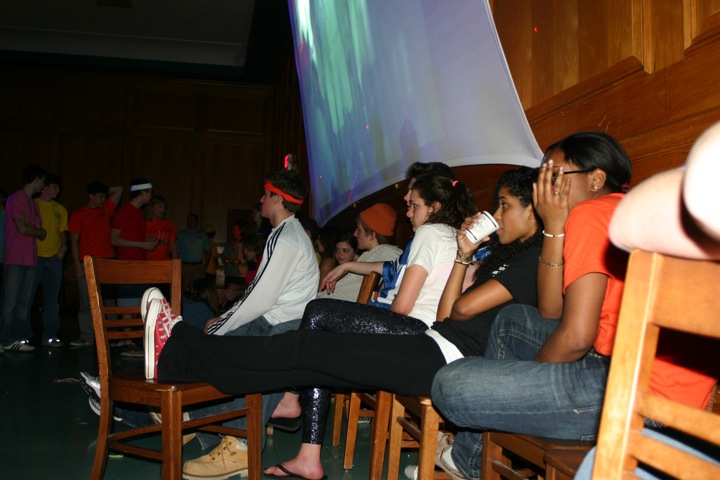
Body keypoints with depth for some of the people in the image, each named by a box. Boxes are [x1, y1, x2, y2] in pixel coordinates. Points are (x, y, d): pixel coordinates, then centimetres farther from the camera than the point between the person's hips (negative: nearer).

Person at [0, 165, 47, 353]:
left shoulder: (33, 204, 19)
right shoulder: (16, 199, -4)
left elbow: (42, 234, 14)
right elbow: (22, 228, -12)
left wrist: (30, 226, -4)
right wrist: (38, 230, 5)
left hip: (30, 259, 7)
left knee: (24, 302, 5)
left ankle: (19, 338, 7)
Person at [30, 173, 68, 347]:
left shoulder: (61, 210, 14)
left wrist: (64, 246, 1)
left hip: (55, 258, 4)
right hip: (35, 257, -4)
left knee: (51, 299, 7)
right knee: (27, 296, -3)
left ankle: (50, 335, 13)